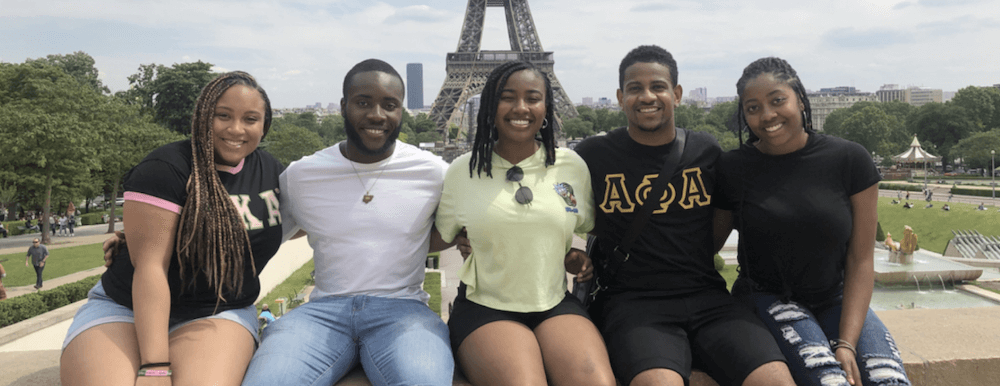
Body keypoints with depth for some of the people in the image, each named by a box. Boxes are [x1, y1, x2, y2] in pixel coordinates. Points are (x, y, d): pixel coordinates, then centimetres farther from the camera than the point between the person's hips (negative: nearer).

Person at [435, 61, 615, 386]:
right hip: (485, 308, -2)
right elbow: (437, 238, 13)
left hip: (557, 306, 2)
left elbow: (588, 228, 22)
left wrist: (579, 257, 5)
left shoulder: (572, 166, 6)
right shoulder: (462, 171, 2)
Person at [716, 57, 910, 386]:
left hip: (836, 300, 2)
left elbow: (861, 260, -3)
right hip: (767, 299, -2)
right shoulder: (732, 170, -3)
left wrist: (847, 342, -13)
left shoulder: (849, 159, -3)